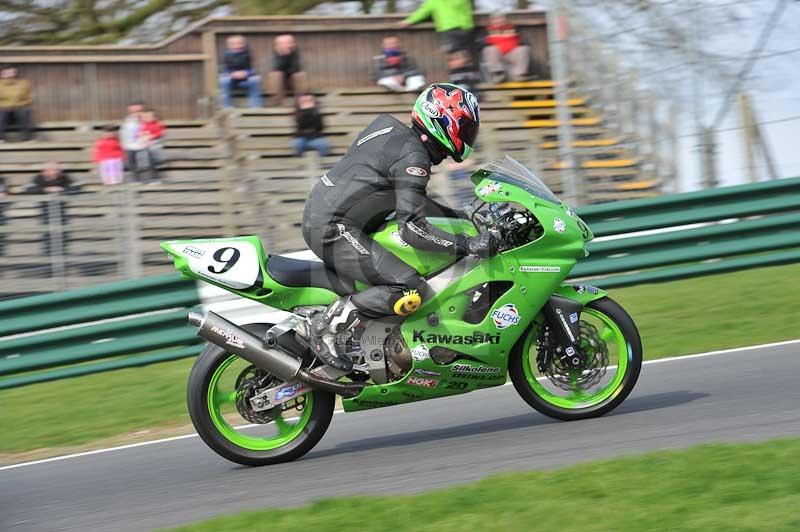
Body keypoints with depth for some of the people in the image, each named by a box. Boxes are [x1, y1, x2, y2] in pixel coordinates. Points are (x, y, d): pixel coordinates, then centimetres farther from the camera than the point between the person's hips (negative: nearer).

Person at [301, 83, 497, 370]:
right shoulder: (414, 157, -14)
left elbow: (410, 199, 28)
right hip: (335, 230, -11)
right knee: (410, 290, -21)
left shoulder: (389, 128, 16)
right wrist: (468, 244, -21)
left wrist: (460, 216, 24)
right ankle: (326, 325, -15)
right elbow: (412, 227, -22)